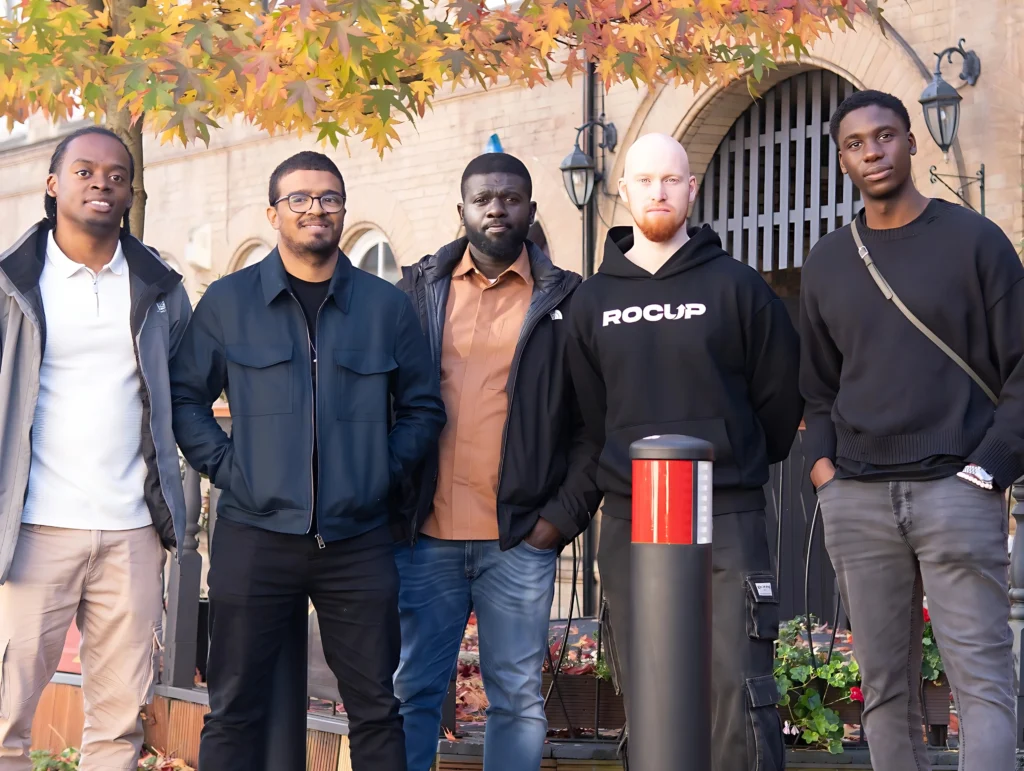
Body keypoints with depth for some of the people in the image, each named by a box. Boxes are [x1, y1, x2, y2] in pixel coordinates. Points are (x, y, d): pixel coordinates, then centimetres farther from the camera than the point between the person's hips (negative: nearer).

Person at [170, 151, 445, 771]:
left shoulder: (386, 305, 8)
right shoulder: (228, 301, 6)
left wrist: (386, 472, 2)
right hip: (254, 536, -1)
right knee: (235, 711, 3)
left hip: (358, 542, 1)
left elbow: (423, 408, 14)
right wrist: (227, 467, -4)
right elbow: (185, 397, 9)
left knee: (376, 710, 5)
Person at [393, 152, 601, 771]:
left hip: (519, 538, -1)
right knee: (412, 691, 6)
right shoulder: (419, 290, 9)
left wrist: (564, 515, -5)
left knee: (518, 697, 4)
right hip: (425, 534, 1)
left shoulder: (566, 301, 4)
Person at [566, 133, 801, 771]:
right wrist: (621, 468, 14)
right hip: (629, 521, 3)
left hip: (727, 517, -3)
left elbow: (782, 395, 6)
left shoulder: (736, 286, 2)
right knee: (645, 698, 5)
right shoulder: (595, 300, 11)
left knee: (738, 687, -9)